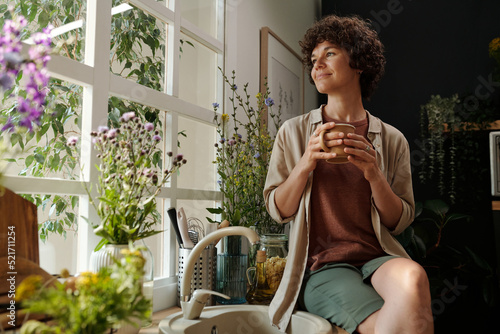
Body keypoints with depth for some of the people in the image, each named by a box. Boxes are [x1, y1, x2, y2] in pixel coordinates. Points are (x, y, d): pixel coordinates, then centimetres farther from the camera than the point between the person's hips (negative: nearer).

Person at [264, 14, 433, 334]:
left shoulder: (392, 140, 8)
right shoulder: (293, 133, 6)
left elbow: (400, 221, 7)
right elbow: (278, 210, 4)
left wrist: (374, 175, -12)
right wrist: (306, 164, -13)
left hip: (377, 258, 2)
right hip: (321, 265, -2)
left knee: (412, 277, -33)